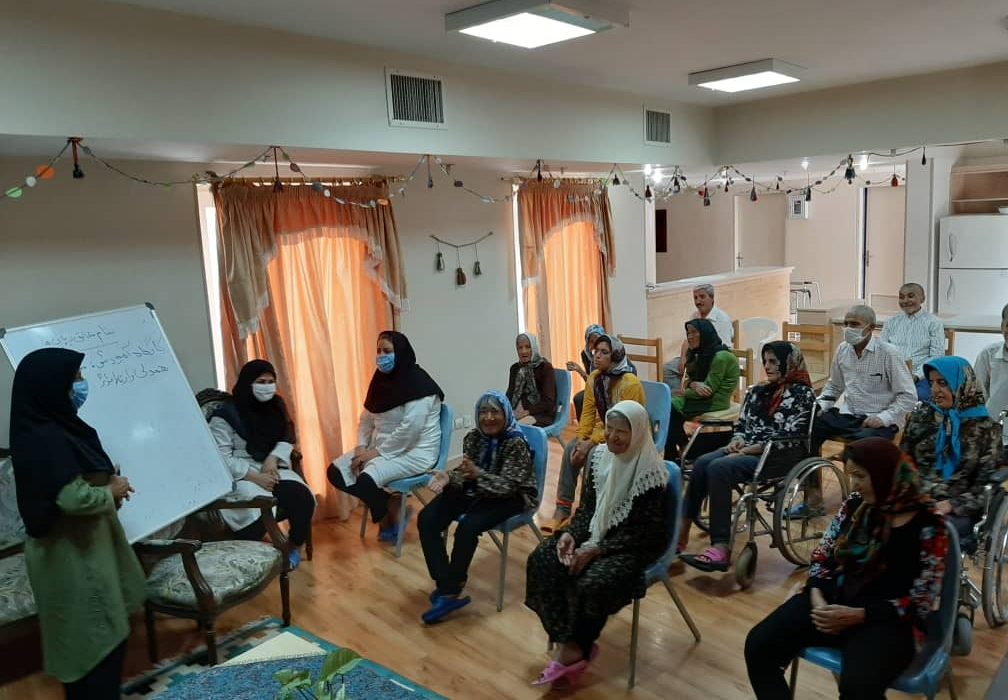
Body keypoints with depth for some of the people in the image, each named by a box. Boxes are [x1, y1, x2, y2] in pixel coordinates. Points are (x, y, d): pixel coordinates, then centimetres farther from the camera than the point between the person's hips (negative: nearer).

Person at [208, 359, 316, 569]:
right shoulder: (226, 415, -8)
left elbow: (287, 439, 9)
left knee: (303, 498, -23)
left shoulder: (276, 406, 10)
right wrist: (255, 477, -21)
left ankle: (294, 546, 3)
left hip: (271, 469, 5)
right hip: (238, 475, -5)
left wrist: (273, 459, -12)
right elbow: (221, 458, -12)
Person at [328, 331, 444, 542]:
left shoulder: (418, 384, -17)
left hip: (416, 452, -9)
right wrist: (361, 447, -3)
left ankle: (397, 513, -1)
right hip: (381, 448, 9)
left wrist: (378, 452, -20)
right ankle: (390, 504, 3)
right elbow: (366, 418, 13)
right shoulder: (382, 380, 9)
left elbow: (410, 428, -25)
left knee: (367, 478, -31)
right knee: (336, 471, -7)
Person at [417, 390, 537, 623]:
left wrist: (477, 473, -41)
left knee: (467, 527, -32)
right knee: (427, 519, -14)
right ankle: (446, 587, -14)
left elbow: (506, 485, -24)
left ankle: (451, 590, -11)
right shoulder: (473, 437, -2)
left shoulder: (516, 443, -20)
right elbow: (465, 473, 0)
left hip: (510, 497, -6)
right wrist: (448, 477, -23)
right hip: (475, 491, 6)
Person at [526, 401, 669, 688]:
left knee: (592, 582, -31)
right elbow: (587, 505, 6)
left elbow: (643, 531, -19)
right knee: (542, 559, -13)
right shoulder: (600, 456, 0)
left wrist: (596, 550, -24)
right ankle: (573, 646, -11)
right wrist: (570, 533, -13)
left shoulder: (651, 472, -20)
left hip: (635, 545, -7)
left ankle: (573, 649, -3)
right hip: (598, 532, 7)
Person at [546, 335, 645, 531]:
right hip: (607, 432, 6)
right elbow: (588, 414, 1)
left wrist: (591, 443, -26)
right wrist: (581, 439, -16)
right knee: (571, 449, -19)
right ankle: (562, 509, -16)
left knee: (594, 455, -30)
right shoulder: (594, 378, -1)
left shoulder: (630, 383, -22)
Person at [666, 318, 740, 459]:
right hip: (700, 398, 8)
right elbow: (689, 380, 12)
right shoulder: (701, 354, 13)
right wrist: (694, 384, -12)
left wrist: (684, 392, -4)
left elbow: (709, 390, -17)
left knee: (670, 409, -19)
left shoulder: (721, 356, -15)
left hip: (714, 403, -8)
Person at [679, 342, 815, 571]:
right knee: (702, 464, -23)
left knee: (719, 468, -31)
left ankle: (721, 548, -33)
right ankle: (681, 530, -24)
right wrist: (738, 440, -2)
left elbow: (790, 437, -12)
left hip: (781, 456, -7)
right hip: (748, 449, 7)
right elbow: (742, 423, 21)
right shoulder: (759, 391, 20)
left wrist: (753, 449, -17)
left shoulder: (801, 394, -1)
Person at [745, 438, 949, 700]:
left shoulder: (928, 526, -7)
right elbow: (822, 555, 11)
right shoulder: (856, 504, 6)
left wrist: (857, 616, -18)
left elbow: (921, 601, -8)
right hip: (830, 601, 5)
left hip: (884, 620, -4)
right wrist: (817, 597, -9)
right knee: (758, 645, -16)